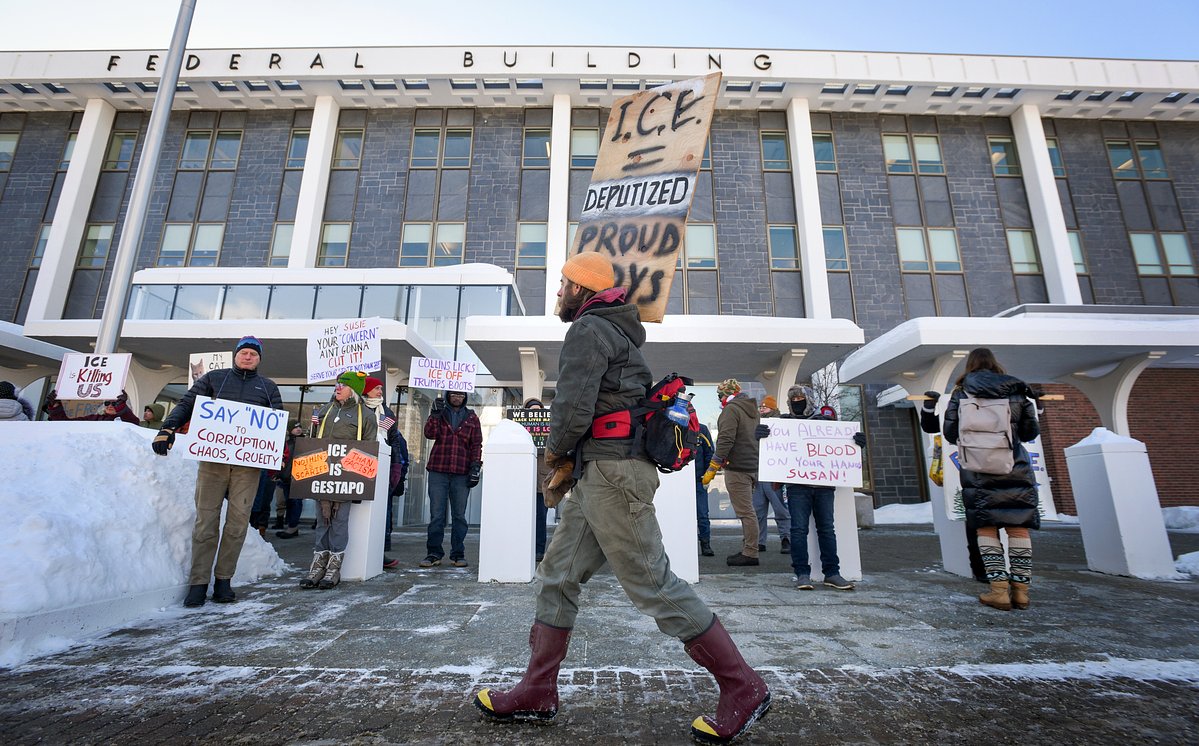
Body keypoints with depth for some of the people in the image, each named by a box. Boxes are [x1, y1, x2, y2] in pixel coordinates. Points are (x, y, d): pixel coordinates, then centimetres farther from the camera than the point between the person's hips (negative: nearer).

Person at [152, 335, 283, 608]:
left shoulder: (268, 387, 14)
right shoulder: (213, 378, 13)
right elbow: (186, 404, 9)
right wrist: (168, 428, -8)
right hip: (212, 458, 0)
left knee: (238, 521, 1)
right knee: (206, 519, -1)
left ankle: (223, 580, 12)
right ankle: (198, 582, 8)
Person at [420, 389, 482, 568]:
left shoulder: (472, 418, 11)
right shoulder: (439, 413, 12)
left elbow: (476, 444, 8)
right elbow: (429, 433, -4)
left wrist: (475, 466, -2)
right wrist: (435, 414, -15)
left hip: (462, 473, 0)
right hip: (438, 471, 0)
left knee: (459, 515, 5)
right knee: (436, 515, 2)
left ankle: (458, 554, 13)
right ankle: (434, 553, 11)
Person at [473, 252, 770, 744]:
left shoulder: (588, 329, -9)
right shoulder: (616, 331, 23)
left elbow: (573, 408, -20)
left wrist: (554, 450, 1)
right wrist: (569, 463, 16)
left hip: (611, 472, -10)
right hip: (602, 473, 10)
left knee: (652, 584, -4)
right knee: (558, 576, 12)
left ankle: (744, 689, 11)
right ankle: (536, 694, 23)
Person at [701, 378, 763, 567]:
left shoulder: (731, 409, -10)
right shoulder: (752, 409, 18)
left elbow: (725, 440, -18)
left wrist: (713, 467, -16)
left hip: (737, 468, -9)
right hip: (753, 466, 9)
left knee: (745, 512, -5)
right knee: (747, 510, 14)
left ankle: (750, 553, 0)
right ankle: (747, 549, 20)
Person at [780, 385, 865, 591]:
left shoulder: (826, 420, 11)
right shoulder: (785, 422, 8)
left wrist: (858, 441, -5)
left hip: (824, 484, 2)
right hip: (797, 485, -2)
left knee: (827, 528, 8)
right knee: (799, 529, -2)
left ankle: (831, 573, 16)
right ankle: (802, 573, 4)